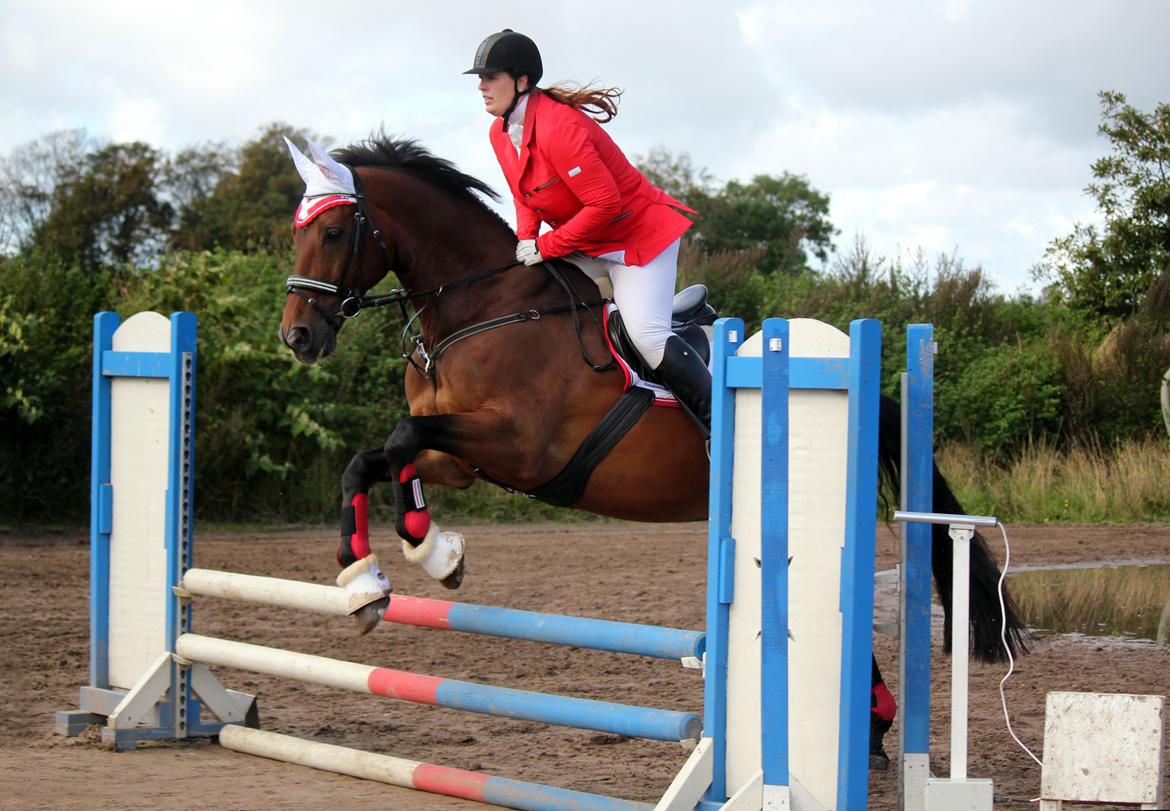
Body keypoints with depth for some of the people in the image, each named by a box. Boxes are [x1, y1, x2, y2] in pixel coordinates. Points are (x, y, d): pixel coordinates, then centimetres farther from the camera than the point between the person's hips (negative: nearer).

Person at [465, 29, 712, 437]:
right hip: (586, 242, 9)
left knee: (647, 334, -19)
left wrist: (545, 246, -23)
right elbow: (525, 195, 14)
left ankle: (717, 422, -10)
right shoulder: (500, 133, -1)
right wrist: (526, 240, -7)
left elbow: (604, 204, -30)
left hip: (639, 233, -9)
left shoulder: (558, 128, -30)